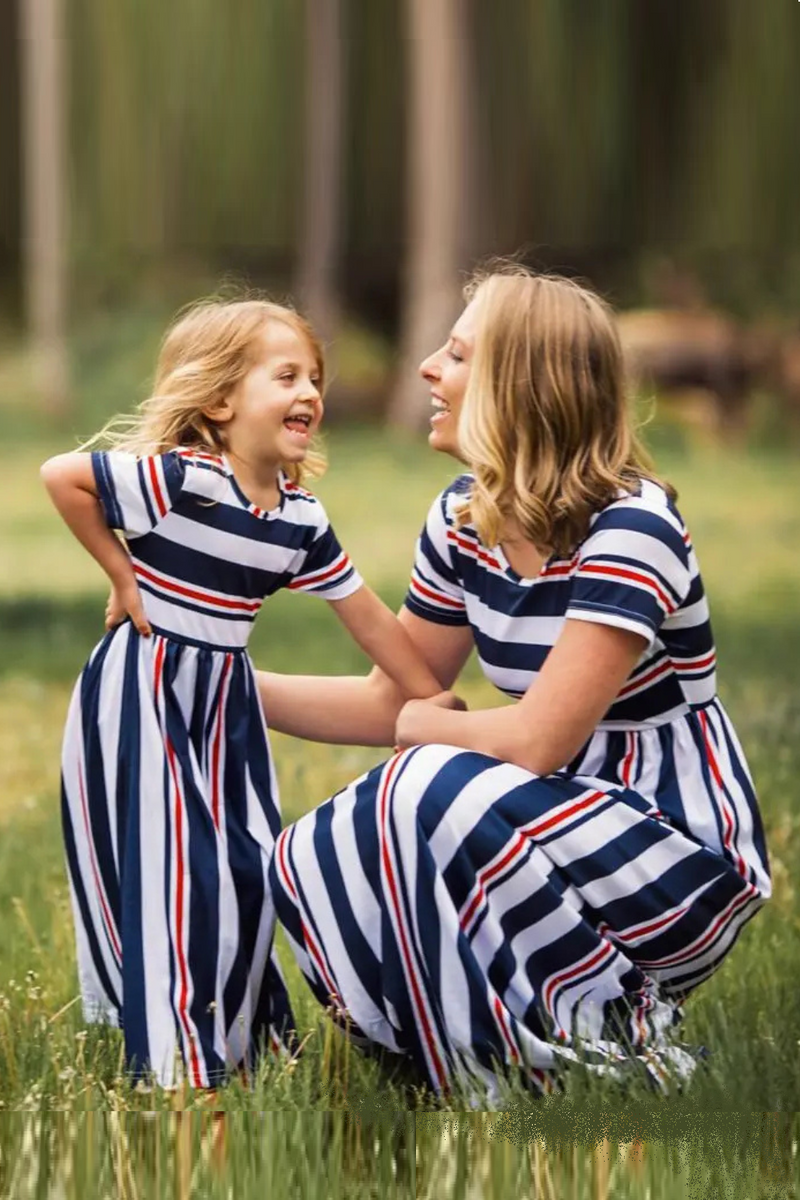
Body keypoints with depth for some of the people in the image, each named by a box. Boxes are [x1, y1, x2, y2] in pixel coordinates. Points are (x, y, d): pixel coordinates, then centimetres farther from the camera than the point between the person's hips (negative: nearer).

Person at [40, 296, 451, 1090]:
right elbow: (61, 477, -20)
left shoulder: (302, 518, -1)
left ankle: (238, 1035, 23)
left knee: (248, 862, 7)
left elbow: (370, 620, 7)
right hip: (143, 696, -7)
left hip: (225, 700, 7)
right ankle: (170, 1053, -2)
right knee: (162, 867, -7)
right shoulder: (178, 480, -23)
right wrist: (122, 578, -14)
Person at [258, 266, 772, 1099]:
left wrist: (423, 728, -7)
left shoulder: (627, 528, -23)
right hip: (567, 822, 8)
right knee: (313, 862, -7)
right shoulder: (464, 518, 2)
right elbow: (391, 702, 12)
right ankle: (512, 1056, 4)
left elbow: (537, 741, -26)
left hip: (683, 854, -8)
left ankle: (618, 1028, -13)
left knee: (438, 789, -30)